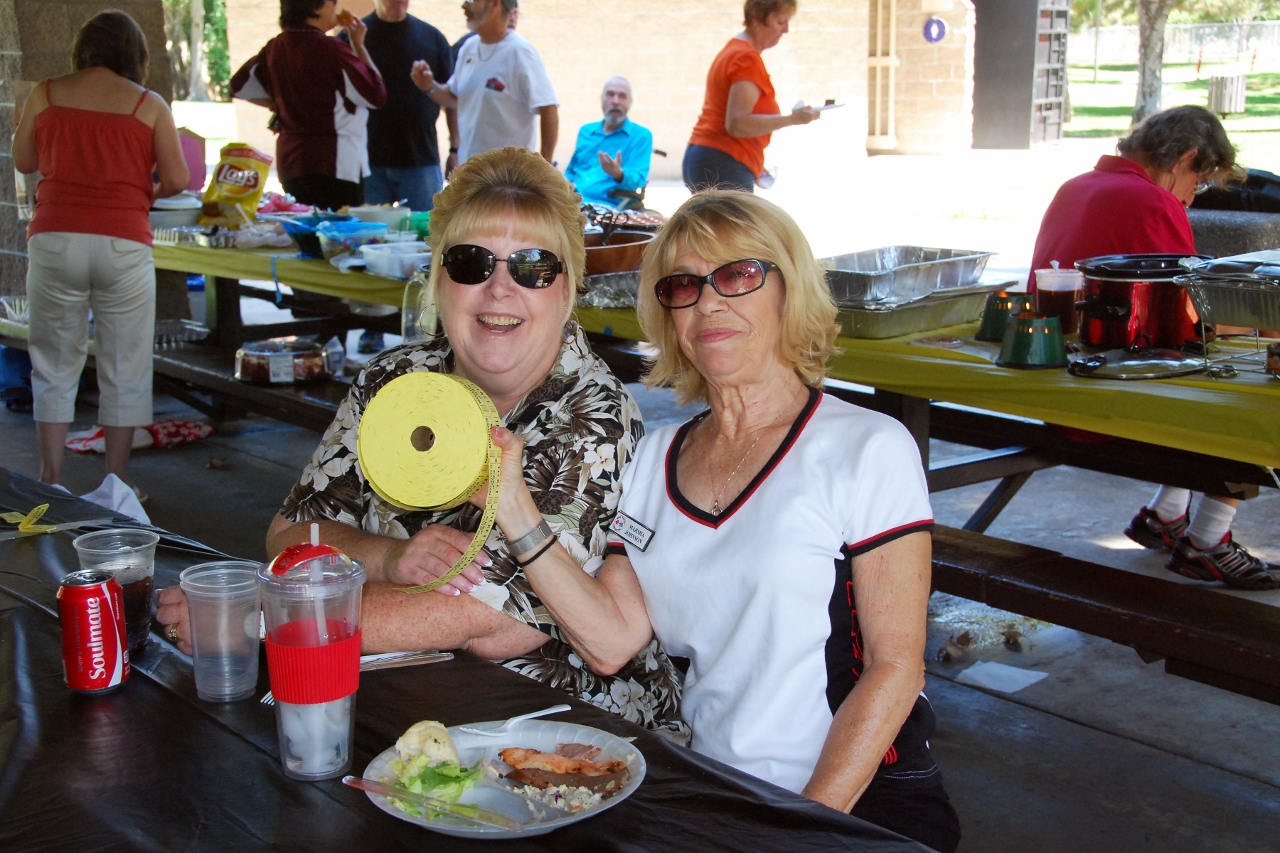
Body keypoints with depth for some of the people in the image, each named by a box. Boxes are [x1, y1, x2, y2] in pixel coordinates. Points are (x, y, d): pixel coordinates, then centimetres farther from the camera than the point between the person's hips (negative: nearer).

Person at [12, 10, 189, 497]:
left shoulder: (46, 94, 7)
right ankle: (116, 478, 11)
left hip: (55, 240, 2)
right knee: (124, 368, 8)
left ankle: (50, 477, 14)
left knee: (54, 364, 11)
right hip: (124, 244, -1)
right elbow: (176, 181, 2)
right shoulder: (149, 104, 3)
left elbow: (23, 161, 17)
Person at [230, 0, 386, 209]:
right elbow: (376, 96, -10)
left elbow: (239, 86, 17)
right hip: (332, 165, -8)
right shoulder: (331, 51, -16)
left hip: (289, 162, 8)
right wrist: (359, 46, -3)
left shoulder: (275, 48, 6)